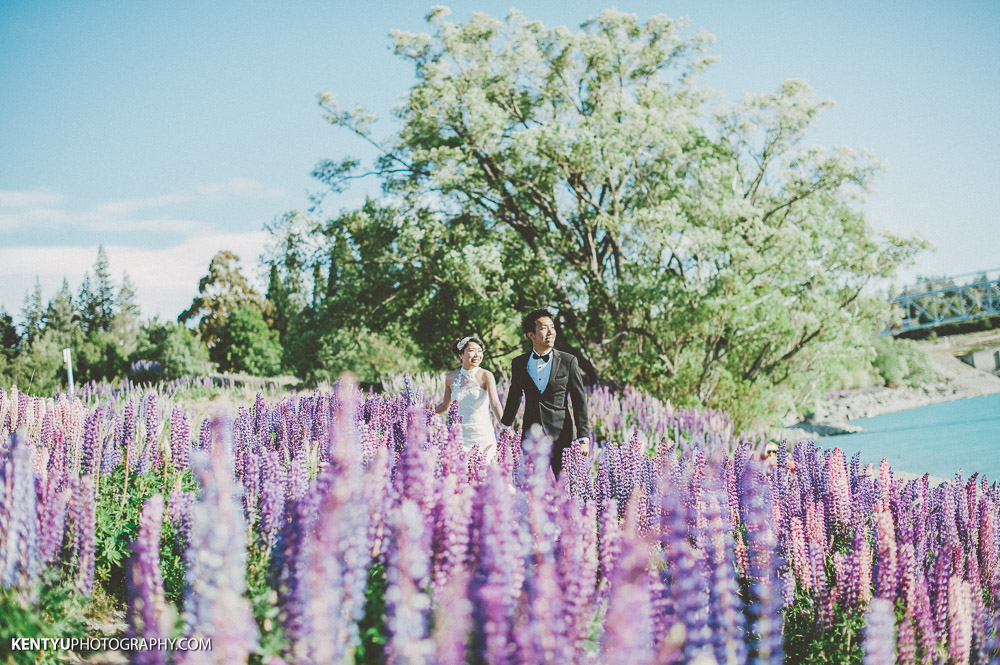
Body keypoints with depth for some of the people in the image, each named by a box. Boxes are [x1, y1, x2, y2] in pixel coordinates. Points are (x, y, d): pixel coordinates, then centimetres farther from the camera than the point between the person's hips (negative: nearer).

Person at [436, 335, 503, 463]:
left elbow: (495, 403, -18)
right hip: (460, 435, 2)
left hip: (482, 434, -2)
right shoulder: (451, 377, 4)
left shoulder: (486, 376, -5)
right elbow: (445, 406, 17)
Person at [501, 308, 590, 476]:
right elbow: (514, 398, 20)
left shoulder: (568, 361, 1)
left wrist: (583, 438, -5)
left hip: (561, 437, -2)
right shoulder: (519, 363, 7)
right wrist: (505, 428, 25)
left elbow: (580, 402, 1)